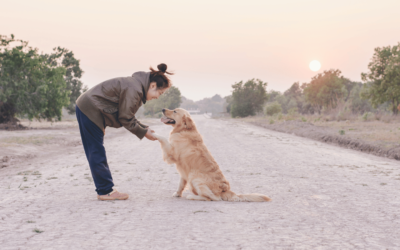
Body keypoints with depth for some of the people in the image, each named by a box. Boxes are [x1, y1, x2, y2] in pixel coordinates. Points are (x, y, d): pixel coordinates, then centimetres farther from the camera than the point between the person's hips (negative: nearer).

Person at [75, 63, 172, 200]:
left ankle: (105, 189, 17)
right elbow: (126, 119, -18)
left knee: (96, 152, 11)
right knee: (97, 153, -6)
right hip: (90, 110, -11)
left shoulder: (137, 85, 9)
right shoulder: (134, 89, -22)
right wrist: (144, 133, -8)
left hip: (87, 108, 11)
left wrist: (144, 128, 5)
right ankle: (106, 191, 0)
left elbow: (128, 115, 13)